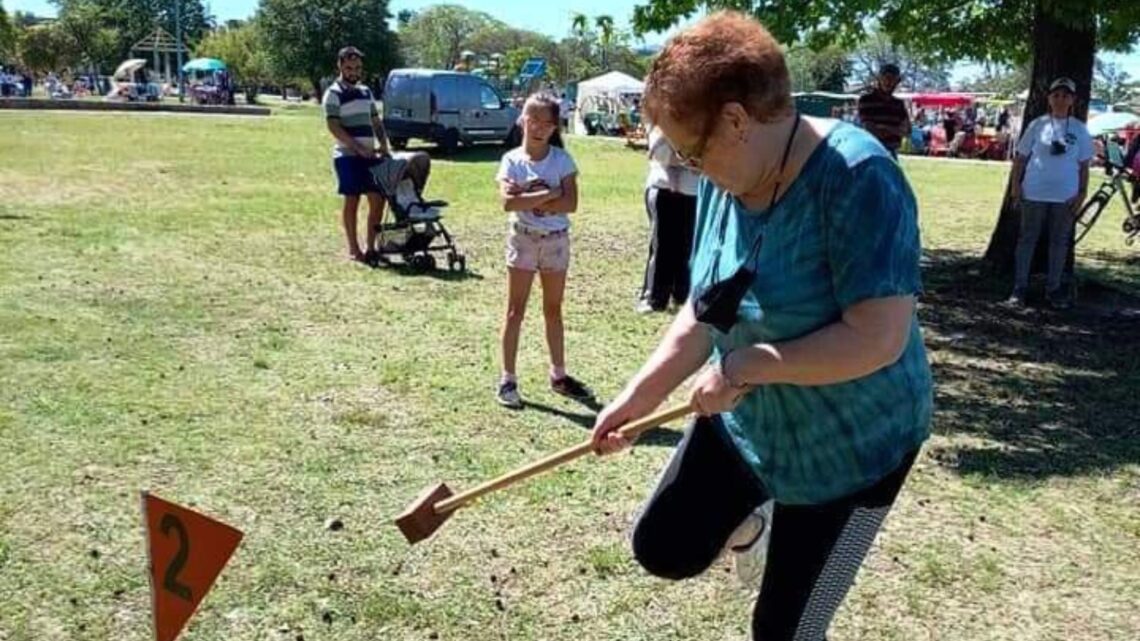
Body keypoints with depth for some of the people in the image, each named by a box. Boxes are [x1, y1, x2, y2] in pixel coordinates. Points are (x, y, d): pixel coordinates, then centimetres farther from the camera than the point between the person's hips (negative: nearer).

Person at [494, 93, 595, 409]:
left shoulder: (562, 160, -3)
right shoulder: (511, 160, -6)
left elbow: (571, 204, -13)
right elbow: (508, 202, -21)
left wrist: (529, 198, -19)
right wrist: (549, 194, -22)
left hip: (556, 240, 2)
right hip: (523, 239, -2)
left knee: (553, 310, 14)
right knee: (515, 311, 3)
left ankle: (559, 375, 26)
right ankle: (508, 379, 8)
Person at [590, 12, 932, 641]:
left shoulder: (856, 177, -29)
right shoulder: (723, 182, -6)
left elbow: (878, 339, -32)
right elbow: (705, 311, 2)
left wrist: (745, 365, -26)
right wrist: (638, 395, -5)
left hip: (853, 445, -6)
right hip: (745, 419, 6)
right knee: (663, 549, 11)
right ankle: (745, 519, 41)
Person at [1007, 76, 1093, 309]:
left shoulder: (1079, 130, 3)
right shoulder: (1038, 125, 0)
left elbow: (1084, 165, 5)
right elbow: (1021, 157, 4)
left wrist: (1082, 193, -1)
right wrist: (1015, 183, -4)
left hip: (1065, 196, 2)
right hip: (1034, 193, -1)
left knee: (1059, 242, 9)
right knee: (1028, 239, 3)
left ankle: (1053, 289, 19)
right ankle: (1020, 287, 10)